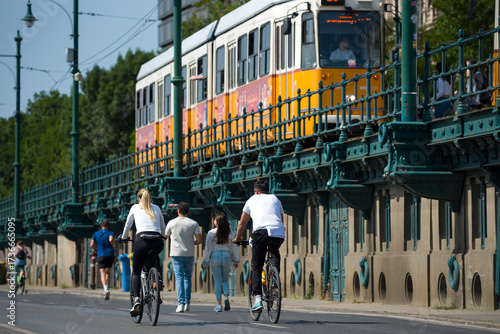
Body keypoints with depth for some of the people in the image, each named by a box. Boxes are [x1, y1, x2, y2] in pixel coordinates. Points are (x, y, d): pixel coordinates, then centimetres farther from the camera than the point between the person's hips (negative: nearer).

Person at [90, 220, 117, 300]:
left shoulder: (96, 234, 11)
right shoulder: (110, 233, 3)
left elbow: (92, 245, 7)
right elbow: (111, 239, -18)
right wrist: (114, 247, -3)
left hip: (101, 255, -1)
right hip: (110, 255, 1)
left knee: (103, 273, -13)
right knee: (107, 272, 21)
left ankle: (106, 289, -36)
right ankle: (107, 288, 19)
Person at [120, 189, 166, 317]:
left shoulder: (135, 208, 16)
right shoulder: (156, 208, 21)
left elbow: (128, 225, 24)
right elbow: (163, 227, 31)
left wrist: (123, 237, 42)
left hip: (142, 241, -2)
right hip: (158, 243, 2)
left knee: (136, 272, 12)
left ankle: (136, 299, -10)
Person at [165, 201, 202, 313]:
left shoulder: (172, 223, -2)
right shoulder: (193, 223, 0)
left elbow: (166, 236, 11)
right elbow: (199, 240, -5)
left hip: (176, 254, -1)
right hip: (189, 254, 1)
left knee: (179, 278, -5)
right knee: (187, 278, 14)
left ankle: (181, 303, -15)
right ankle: (187, 303, 11)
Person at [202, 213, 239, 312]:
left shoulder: (211, 233, -5)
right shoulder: (229, 233, 1)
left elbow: (208, 248, -2)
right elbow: (234, 247, 5)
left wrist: (205, 262, 5)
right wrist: (236, 260, 15)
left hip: (215, 256, -2)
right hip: (227, 256, 2)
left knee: (217, 281, 4)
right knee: (225, 280, 17)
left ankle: (219, 304, 2)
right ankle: (226, 297, -8)